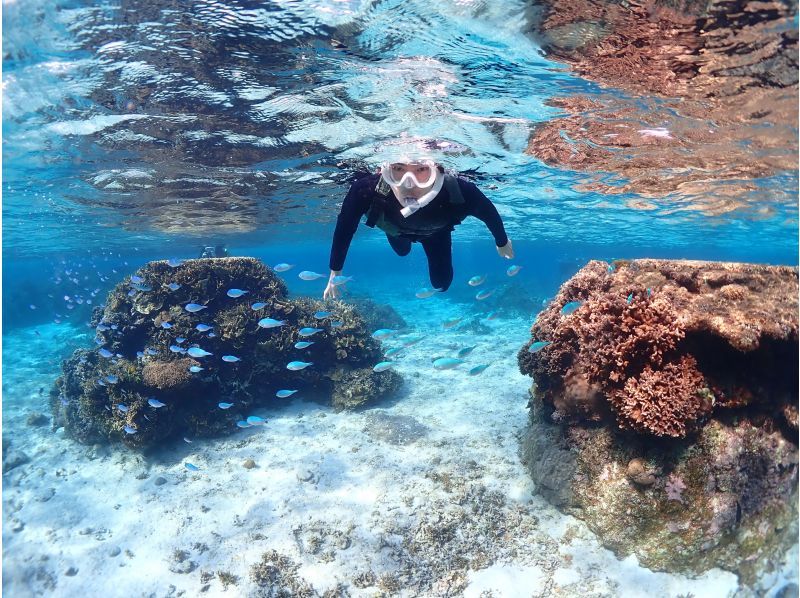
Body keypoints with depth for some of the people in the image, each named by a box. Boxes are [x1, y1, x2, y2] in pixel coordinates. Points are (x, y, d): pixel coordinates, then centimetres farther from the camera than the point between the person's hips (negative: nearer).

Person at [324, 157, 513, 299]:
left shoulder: (460, 192, -49)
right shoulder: (366, 190, -49)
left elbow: (489, 213, -25)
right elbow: (344, 228, -28)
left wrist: (502, 242, -4)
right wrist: (335, 273, -16)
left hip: (436, 231, -1)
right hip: (395, 229, 1)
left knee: (441, 283, 14)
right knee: (402, 252, 34)